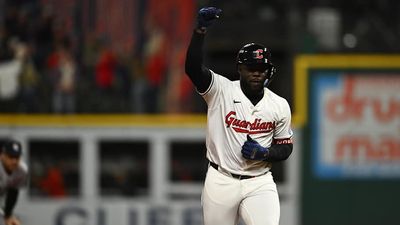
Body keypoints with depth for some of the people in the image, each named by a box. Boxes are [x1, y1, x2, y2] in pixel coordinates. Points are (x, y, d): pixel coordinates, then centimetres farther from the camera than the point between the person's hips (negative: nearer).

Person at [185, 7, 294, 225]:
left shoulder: (279, 106, 1)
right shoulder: (221, 90, -7)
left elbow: (285, 147, 10)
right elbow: (192, 67, -24)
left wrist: (264, 153, -13)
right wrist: (200, 29, -37)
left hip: (260, 183, 1)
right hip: (221, 181, -1)